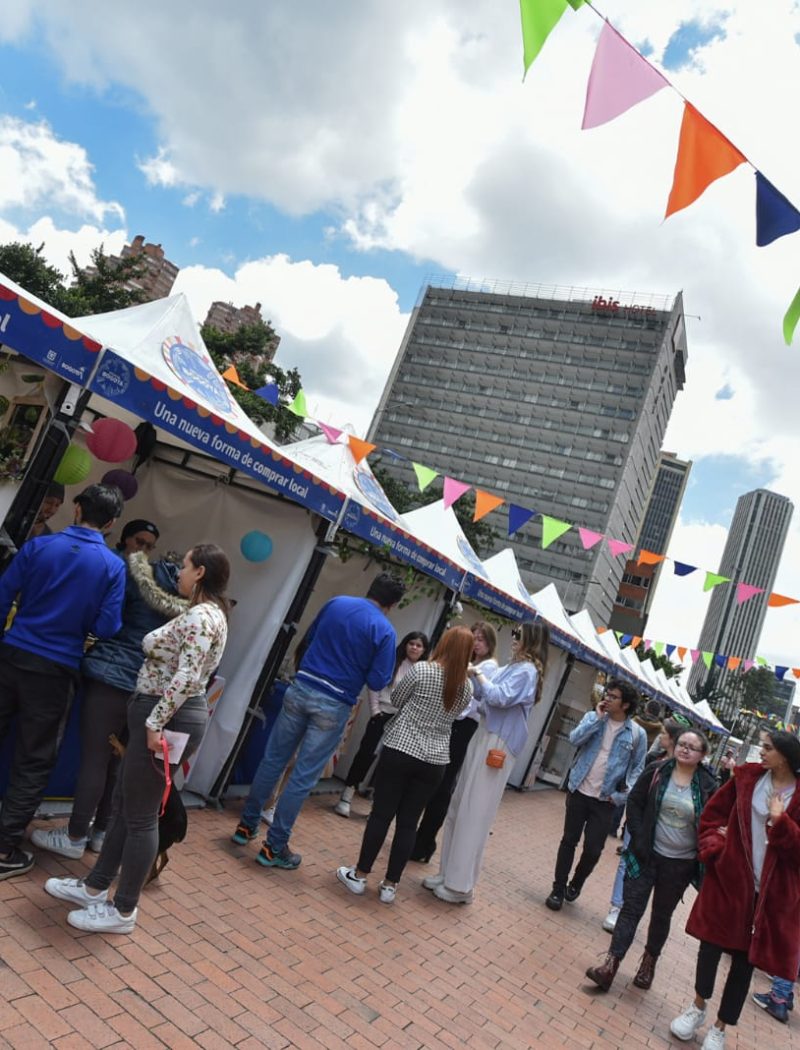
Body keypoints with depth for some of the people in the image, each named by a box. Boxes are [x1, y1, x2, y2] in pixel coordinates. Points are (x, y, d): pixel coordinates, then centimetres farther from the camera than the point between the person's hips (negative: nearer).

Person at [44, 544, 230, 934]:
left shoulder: (200, 617, -19)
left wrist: (155, 723, -21)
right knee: (124, 805, 19)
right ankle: (95, 887, 34)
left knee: (140, 816, 2)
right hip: (164, 715, 10)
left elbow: (186, 678, -25)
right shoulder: (203, 614, 14)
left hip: (167, 719, -10)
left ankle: (123, 911, 17)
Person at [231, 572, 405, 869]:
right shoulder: (385, 631, -9)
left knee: (273, 760, 16)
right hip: (334, 705, -4)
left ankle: (246, 826, 28)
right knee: (303, 778, 4)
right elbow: (378, 682, -9)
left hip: (301, 688, 5)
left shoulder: (336, 603, 4)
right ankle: (274, 847, 13)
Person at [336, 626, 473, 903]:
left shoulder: (422, 670, -11)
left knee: (381, 814, 7)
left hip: (400, 750, -3)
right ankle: (390, 885, 17)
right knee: (408, 822, 10)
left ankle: (359, 876, 17)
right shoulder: (466, 689, 2)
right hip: (434, 761, 3)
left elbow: (395, 698, 2)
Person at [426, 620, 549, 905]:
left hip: (497, 747, -9)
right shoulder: (512, 668, 14)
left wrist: (477, 672, -13)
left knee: (474, 815, -3)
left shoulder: (527, 671, -13)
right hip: (484, 738, 9)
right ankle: (449, 874, 24)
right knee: (459, 808, 13)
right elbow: (484, 695, 16)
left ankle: (460, 886, 8)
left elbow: (499, 698, -24)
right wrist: (471, 674, 3)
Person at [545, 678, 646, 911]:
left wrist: (622, 795, -7)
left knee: (593, 849, 2)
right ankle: (558, 889, 23)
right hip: (579, 791, 1)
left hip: (605, 800, -1)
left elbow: (638, 768, 1)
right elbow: (575, 739, -15)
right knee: (569, 841, 9)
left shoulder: (637, 734, -4)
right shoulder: (593, 717, 0)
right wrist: (597, 718, -17)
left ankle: (576, 883, 31)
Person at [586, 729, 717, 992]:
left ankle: (649, 963, 34)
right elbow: (634, 802, -2)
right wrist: (638, 837, -10)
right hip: (647, 854, 0)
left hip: (680, 863, 0)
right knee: (631, 908, -1)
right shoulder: (656, 772, -7)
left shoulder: (708, 786, -7)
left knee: (662, 914, 16)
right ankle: (611, 964, -1)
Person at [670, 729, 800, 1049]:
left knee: (745, 960, 11)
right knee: (712, 943, 11)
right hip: (728, 877, 1)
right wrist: (712, 848, -5)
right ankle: (698, 1007, 35)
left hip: (771, 893, -1)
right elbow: (713, 813, 6)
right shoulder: (747, 776, -3)